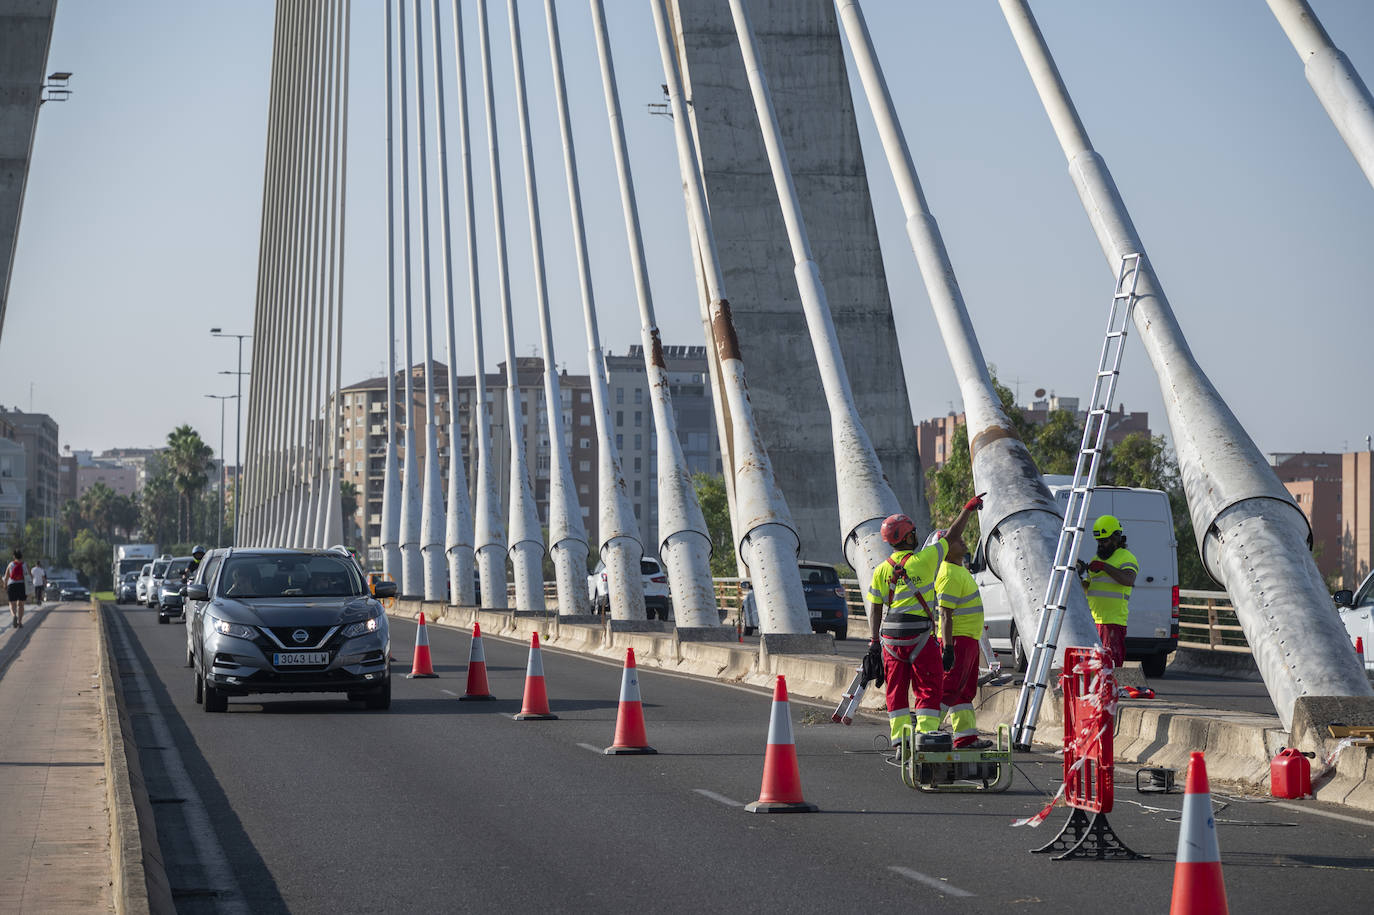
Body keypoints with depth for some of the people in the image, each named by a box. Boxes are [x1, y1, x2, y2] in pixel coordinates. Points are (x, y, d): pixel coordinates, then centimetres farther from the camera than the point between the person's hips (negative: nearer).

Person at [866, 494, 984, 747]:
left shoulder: (881, 570, 6)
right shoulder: (924, 560, -6)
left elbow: (875, 609, 6)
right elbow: (952, 537, 5)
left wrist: (874, 643, 9)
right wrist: (968, 509, 18)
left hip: (890, 638, 5)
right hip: (919, 637, -5)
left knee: (896, 689, 11)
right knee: (929, 688, 2)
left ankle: (900, 740, 10)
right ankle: (925, 734, -6)